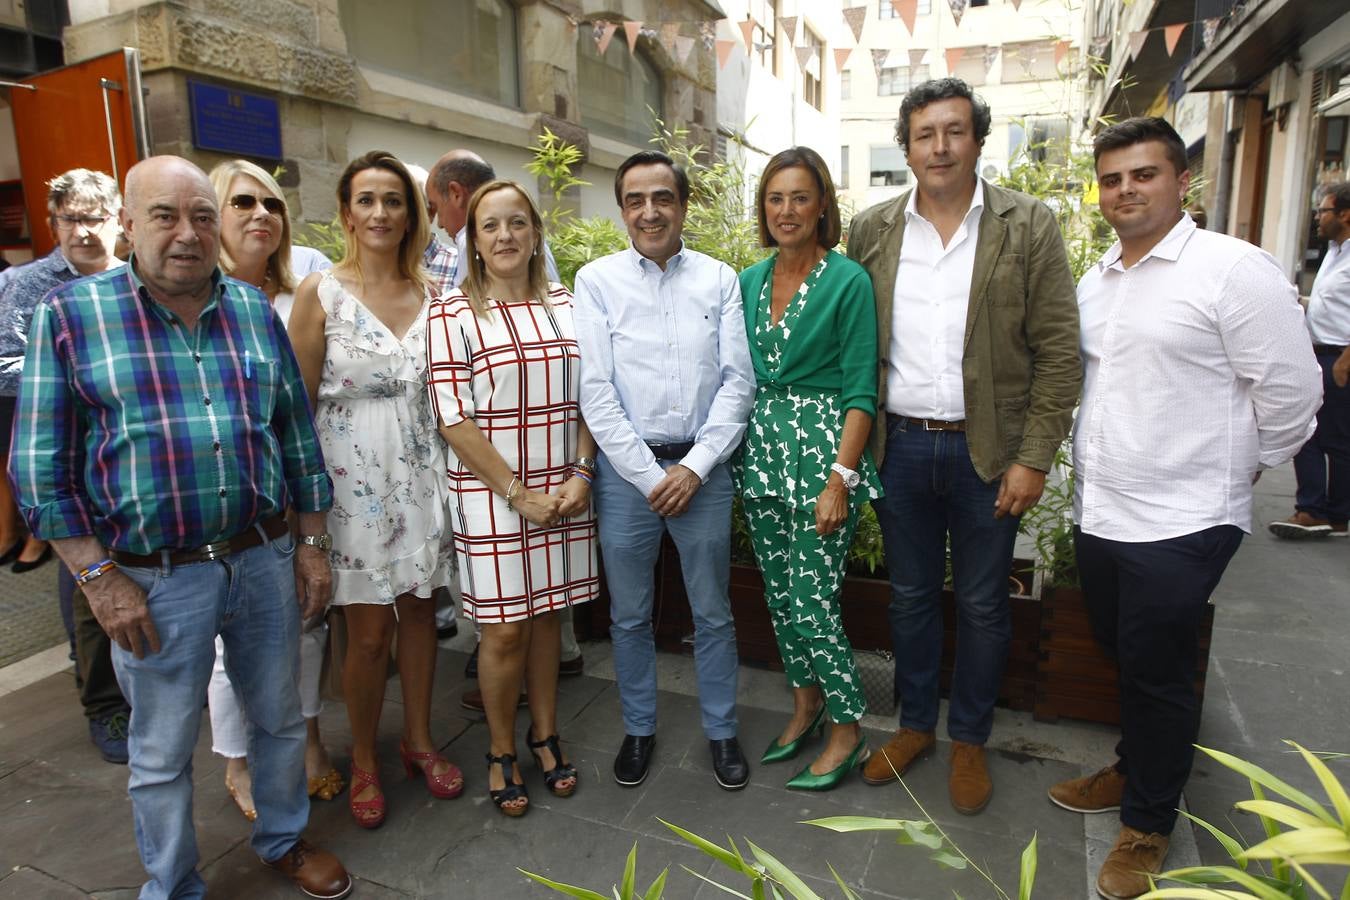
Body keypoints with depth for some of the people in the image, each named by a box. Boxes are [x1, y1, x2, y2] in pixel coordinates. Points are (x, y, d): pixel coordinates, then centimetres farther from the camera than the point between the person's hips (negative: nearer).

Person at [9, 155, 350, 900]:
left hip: (266, 560, 3)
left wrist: (310, 545, 6)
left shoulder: (256, 311, 5)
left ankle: (283, 840, 44)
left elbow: (299, 436, 7)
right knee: (162, 753, 15)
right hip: (155, 581, -3)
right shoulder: (71, 312, -4)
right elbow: (41, 463, -5)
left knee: (280, 718, 19)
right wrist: (99, 579, -9)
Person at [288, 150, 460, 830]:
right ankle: (363, 761, 27)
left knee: (418, 608, 12)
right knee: (369, 627, 4)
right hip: (353, 472, -3)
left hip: (419, 468, 3)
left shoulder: (430, 293, 5)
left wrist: (450, 468, 5)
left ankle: (419, 740, 33)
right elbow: (299, 403, -4)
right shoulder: (320, 294, -5)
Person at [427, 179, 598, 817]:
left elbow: (587, 398, 8)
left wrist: (580, 475, -5)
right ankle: (501, 751, 26)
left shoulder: (564, 307, 6)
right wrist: (517, 493, -13)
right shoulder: (453, 315, -6)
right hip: (490, 496, -3)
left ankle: (545, 735, 33)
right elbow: (452, 419, -10)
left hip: (563, 493, 4)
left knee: (547, 616, 14)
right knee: (504, 630, 4)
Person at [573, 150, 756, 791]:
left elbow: (738, 381, -1)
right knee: (629, 615, 13)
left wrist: (694, 467, -10)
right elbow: (595, 391, -6)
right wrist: (649, 476, -10)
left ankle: (721, 731, 32)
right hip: (625, 468, 0)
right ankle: (639, 729, 34)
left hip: (702, 467, 1)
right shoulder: (597, 281, 0)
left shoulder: (720, 280, 4)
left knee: (713, 613, 13)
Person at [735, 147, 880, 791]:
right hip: (761, 451, 6)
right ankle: (806, 704, 35)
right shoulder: (750, 281, 9)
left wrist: (840, 480, -17)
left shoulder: (848, 280, -7)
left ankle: (847, 730, 18)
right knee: (779, 593, 14)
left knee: (812, 601, -3)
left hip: (822, 448, -6)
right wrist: (736, 455, 7)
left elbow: (861, 390, -11)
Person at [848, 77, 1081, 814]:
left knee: (981, 606, 11)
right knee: (910, 596, 15)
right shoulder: (872, 229, 4)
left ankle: (969, 738, 33)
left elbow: (1058, 352, -5)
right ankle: (915, 723, 35)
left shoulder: (1028, 227, -3)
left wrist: (1034, 458, -10)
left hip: (986, 450, -2)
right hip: (900, 446, 2)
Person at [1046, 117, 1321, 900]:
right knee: (1126, 658, 20)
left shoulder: (1234, 269, -11)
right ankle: (1138, 769, 43)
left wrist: (1235, 473, 1)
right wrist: (1093, 472, 13)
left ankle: (1148, 825, 26)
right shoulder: (1095, 282, 9)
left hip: (1181, 523, -6)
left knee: (1157, 673, 6)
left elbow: (1290, 392, -9)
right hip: (1099, 512, 6)